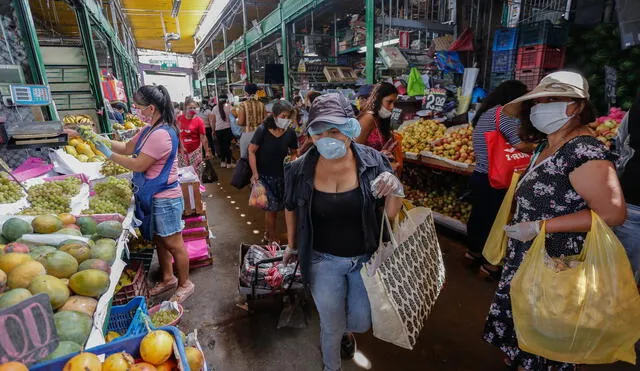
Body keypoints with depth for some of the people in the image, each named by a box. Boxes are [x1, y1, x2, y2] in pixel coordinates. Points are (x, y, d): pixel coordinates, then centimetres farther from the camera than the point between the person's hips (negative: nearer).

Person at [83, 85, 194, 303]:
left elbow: (138, 165, -20)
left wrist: (109, 154, -9)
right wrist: (103, 140, 6)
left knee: (173, 244, 4)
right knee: (159, 241, 20)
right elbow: (128, 148, 17)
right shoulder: (149, 129, 9)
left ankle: (185, 284, 21)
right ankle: (168, 278, 37)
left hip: (165, 199, -10)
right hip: (153, 197, 10)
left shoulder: (162, 135, -23)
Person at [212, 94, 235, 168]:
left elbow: (213, 121, 8)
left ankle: (223, 162, 20)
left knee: (221, 146, 14)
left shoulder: (215, 108, 6)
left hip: (218, 129, 3)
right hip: (227, 128, -2)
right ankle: (229, 163, 3)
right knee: (228, 146, 1)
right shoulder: (229, 106, -1)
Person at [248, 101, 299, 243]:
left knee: (273, 207, 14)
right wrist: (255, 174, -15)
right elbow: (251, 151, -11)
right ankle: (273, 239, 18)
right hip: (264, 176, -3)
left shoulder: (290, 133, -7)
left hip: (281, 176, 4)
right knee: (272, 207, -3)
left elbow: (293, 152, 8)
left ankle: (267, 234, 37)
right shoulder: (263, 130, -16)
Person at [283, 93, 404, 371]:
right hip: (324, 261, 0)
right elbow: (291, 209, 5)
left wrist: (395, 192, -27)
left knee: (361, 322, 18)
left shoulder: (373, 162, -15)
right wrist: (292, 246, 16)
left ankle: (345, 330, 59)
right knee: (331, 326, 15)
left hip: (366, 258, 1)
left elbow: (390, 215, -6)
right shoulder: (300, 169, -14)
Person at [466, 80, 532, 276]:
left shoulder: (484, 113, 14)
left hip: (479, 176, 9)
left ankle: (473, 252, 38)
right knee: (493, 219, 3)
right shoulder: (503, 112, -14)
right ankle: (490, 264, 17)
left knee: (478, 215, 20)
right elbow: (519, 145, -21)